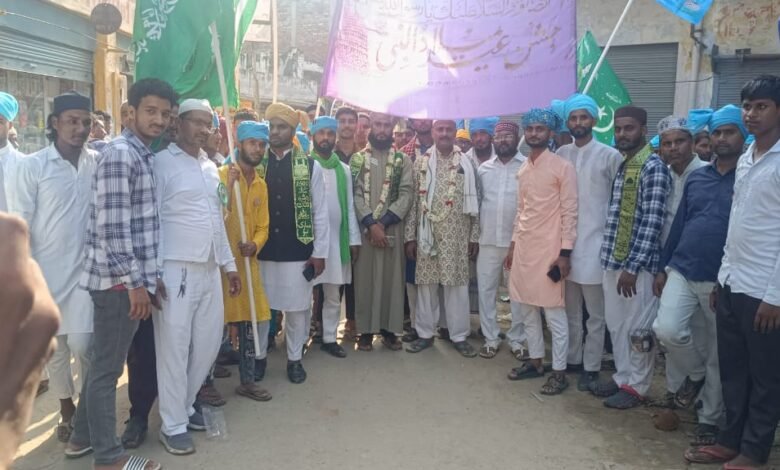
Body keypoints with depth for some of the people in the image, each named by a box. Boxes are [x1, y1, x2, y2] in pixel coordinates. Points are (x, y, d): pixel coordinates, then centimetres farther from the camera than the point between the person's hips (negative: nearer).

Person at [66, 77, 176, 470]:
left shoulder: (142, 155, 14)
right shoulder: (119, 154, -14)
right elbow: (111, 227, -20)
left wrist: (149, 276, 18)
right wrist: (135, 282, -19)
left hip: (129, 278, 9)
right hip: (119, 280, -9)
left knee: (104, 363, 19)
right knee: (106, 367, 3)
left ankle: (82, 437, 34)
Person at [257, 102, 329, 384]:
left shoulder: (310, 166, 0)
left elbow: (320, 213, 0)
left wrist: (319, 252, -3)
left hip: (298, 251, -1)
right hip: (262, 251, 1)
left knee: (298, 307, 7)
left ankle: (295, 358, 24)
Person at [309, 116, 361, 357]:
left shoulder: (344, 169, 9)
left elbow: (350, 207, 9)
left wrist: (354, 239, 5)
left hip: (336, 239, 3)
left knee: (333, 295, 9)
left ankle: (329, 338, 21)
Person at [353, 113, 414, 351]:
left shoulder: (403, 160, 6)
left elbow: (407, 194, -3)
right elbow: (356, 194, -3)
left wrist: (384, 222, -13)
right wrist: (371, 223, -15)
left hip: (393, 228, 1)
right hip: (364, 228, 0)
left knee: (392, 278, 5)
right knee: (365, 278, 3)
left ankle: (389, 329, 16)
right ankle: (366, 330, 14)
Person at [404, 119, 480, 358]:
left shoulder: (467, 164, 5)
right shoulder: (421, 163, 5)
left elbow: (474, 202, 5)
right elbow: (413, 201, 4)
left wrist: (475, 236, 1)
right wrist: (410, 236, 0)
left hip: (457, 235, 0)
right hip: (428, 233, 1)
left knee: (457, 284, 4)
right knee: (426, 284, 7)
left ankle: (459, 335, 16)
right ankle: (425, 333, 20)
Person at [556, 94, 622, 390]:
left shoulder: (610, 156, -3)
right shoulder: (560, 155, 8)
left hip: (595, 243, -4)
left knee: (595, 313, 5)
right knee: (570, 309, 15)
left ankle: (591, 367, 17)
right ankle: (572, 359, 28)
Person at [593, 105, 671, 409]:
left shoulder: (653, 168, -12)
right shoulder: (618, 164, 12)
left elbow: (652, 223, -18)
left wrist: (633, 266, -19)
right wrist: (611, 259, 14)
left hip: (637, 263, -8)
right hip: (612, 260, 8)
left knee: (637, 328, 5)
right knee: (616, 325, 16)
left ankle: (637, 386, 19)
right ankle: (622, 377, 30)